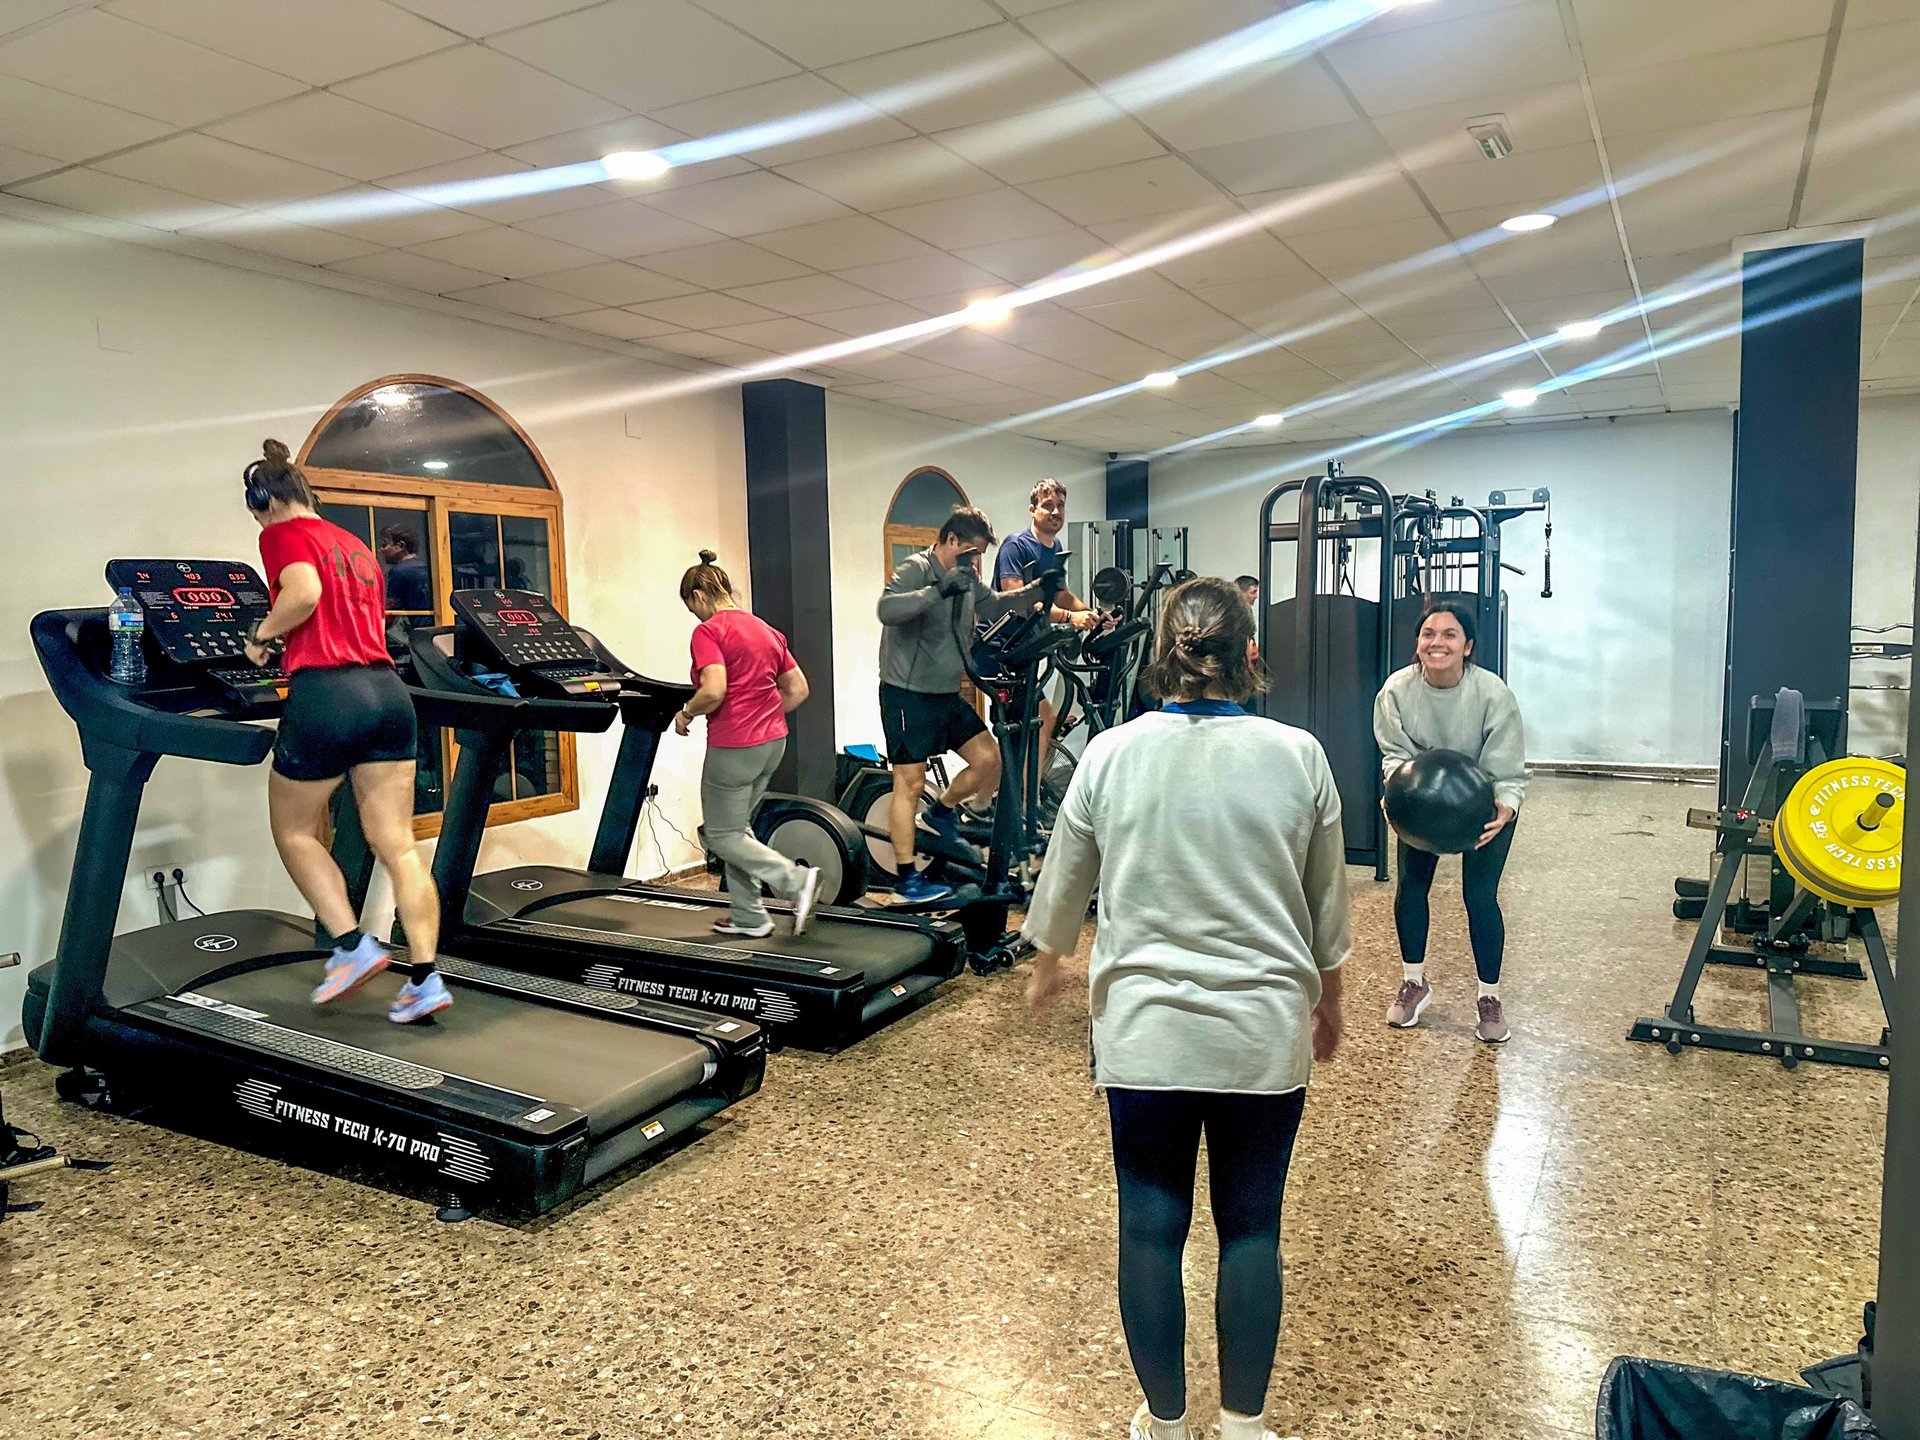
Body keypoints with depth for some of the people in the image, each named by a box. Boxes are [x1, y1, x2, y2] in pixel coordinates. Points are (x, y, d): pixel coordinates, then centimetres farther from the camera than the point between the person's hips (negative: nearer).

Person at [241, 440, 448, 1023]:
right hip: (386, 691, 6)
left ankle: (354, 947, 7)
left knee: (293, 831, 14)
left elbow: (303, 592, -19)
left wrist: (261, 635, -3)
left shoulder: (282, 534, 2)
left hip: (326, 695, -6)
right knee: (397, 845, 4)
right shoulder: (355, 546, 23)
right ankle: (425, 979, 1)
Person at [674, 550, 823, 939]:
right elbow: (798, 689, 13)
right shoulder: (765, 629, 13)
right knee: (737, 829, 19)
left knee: (723, 836, 6)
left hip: (734, 746, -8)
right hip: (773, 741, 8)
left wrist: (686, 714, -7)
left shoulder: (708, 631, -11)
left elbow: (714, 691, -25)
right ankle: (748, 917, 22)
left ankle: (797, 880, -8)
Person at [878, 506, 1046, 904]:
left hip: (947, 693, 8)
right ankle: (908, 879, 6)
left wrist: (1038, 590, 8)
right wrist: (940, 590, -40)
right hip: (908, 694, -8)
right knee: (911, 783, -3)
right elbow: (887, 610, -32)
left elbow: (994, 606, 22)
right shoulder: (916, 569, -15)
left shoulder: (966, 579, 11)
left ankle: (939, 815, 29)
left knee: (989, 759, 5)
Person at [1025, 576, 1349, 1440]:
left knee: (1151, 1228, 12)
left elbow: (1065, 881, 6)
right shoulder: (1298, 757, -7)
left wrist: (1046, 966, 25)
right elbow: (1327, 906, 4)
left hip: (1144, 1034, 0)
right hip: (1264, 1035, 0)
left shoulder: (1110, 754, -6)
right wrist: (1329, 1002, 22)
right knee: (1250, 1229, 14)